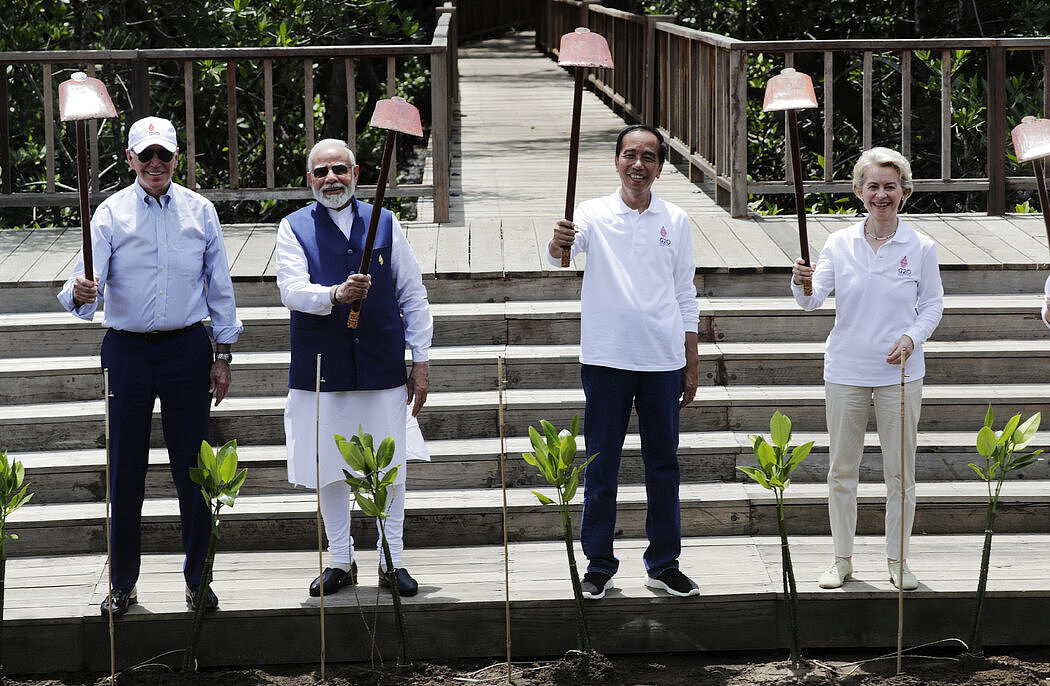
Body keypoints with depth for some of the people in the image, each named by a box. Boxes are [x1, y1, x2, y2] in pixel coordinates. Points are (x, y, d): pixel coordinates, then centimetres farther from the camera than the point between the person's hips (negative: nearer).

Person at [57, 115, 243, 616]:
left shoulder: (200, 211, 5)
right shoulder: (110, 213, -1)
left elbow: (219, 287, 10)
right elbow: (89, 282, -12)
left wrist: (223, 354, 7)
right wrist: (79, 294, -35)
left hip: (187, 348, 1)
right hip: (127, 349, -1)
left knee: (192, 464, 3)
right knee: (125, 468, 3)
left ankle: (197, 578, 15)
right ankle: (123, 583, 14)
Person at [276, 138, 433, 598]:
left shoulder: (386, 224, 7)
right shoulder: (294, 229, 3)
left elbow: (413, 295, 10)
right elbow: (291, 291, -11)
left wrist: (421, 361, 5)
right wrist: (335, 294, -30)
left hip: (382, 369, 1)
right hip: (321, 369, -1)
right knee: (329, 469, 6)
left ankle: (392, 561, 15)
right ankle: (340, 561, 19)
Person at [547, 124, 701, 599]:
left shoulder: (675, 221, 7)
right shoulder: (594, 215, 0)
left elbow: (686, 297, 12)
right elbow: (560, 253, -20)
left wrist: (692, 366, 9)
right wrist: (558, 243, -44)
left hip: (663, 360, 2)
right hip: (606, 359, -2)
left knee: (663, 463, 7)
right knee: (600, 465, 3)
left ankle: (663, 564, 17)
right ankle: (598, 565, 12)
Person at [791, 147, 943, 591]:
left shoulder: (920, 248, -1)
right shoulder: (840, 244, 1)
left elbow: (933, 305, 4)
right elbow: (813, 300, -8)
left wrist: (913, 337, -14)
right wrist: (802, 283, -31)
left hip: (900, 373, -1)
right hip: (846, 371, 1)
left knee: (900, 470, 4)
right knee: (842, 470, 6)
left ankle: (897, 559, 16)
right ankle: (842, 559, 18)